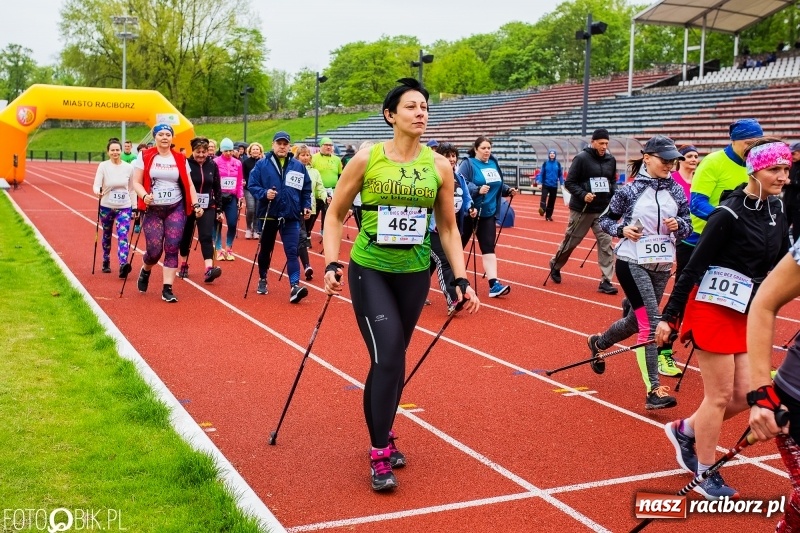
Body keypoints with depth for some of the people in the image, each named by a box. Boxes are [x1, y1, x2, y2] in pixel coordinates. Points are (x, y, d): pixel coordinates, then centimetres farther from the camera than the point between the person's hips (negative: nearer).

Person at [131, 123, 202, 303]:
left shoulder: (180, 159, 6)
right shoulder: (144, 157, -1)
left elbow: (188, 185, 8)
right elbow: (136, 182, -3)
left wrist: (196, 204, -4)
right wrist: (144, 196, -22)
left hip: (176, 209, 2)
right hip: (153, 210, -2)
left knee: (172, 248, -5)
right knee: (155, 250, -3)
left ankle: (167, 289, 0)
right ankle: (145, 271, 32)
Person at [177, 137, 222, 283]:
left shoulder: (212, 165, 2)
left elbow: (217, 189, 7)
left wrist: (219, 209, 6)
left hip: (207, 207, 1)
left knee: (206, 237, -10)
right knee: (186, 236, 12)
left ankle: (209, 269, -21)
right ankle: (184, 265, 31)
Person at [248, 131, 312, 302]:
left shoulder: (298, 166, 5)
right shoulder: (262, 164, -2)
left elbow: (306, 190, 12)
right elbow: (252, 185, -2)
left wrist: (306, 206, 1)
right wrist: (264, 193, -20)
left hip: (291, 217, 0)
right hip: (268, 215, 0)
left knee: (292, 251, -10)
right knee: (265, 250, 16)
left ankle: (295, 286, -16)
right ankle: (262, 280, 36)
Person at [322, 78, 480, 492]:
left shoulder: (439, 166, -1)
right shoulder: (367, 159, -8)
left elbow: (448, 227, 7)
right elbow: (335, 214, 0)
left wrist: (461, 279, 1)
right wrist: (331, 264, -12)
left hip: (414, 273, 3)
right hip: (369, 270, -3)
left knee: (393, 358, 12)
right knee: (388, 356, -12)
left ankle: (383, 435, 32)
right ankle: (379, 455, 1)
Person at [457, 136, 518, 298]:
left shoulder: (494, 164, 9)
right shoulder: (468, 164, -10)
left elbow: (498, 185, 20)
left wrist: (508, 190, 2)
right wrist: (478, 190, -34)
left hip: (488, 213, 5)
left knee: (488, 247, -3)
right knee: (458, 245, 10)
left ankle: (494, 284, -10)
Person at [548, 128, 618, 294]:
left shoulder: (611, 160, 5)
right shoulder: (581, 158, -11)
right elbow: (569, 182, -10)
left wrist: (615, 193, 0)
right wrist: (583, 195, -24)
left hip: (603, 210, 4)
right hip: (582, 209, -4)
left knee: (606, 242, -4)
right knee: (570, 241, 10)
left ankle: (606, 281, 0)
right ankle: (555, 266, 37)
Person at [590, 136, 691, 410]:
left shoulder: (676, 190, 4)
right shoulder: (629, 189, -8)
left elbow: (688, 225, 9)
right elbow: (605, 220, 0)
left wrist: (678, 225, -13)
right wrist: (622, 229, -19)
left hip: (662, 265, 6)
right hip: (632, 263, -5)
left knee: (636, 321, 17)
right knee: (650, 323, -13)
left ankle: (598, 343, 47)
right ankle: (653, 391, -10)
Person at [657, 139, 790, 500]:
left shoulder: (776, 211, 6)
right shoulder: (729, 214, -17)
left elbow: (779, 264, 13)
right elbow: (694, 266, -16)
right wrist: (669, 316, -16)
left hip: (746, 313, 8)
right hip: (714, 308, -8)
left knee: (745, 395, 8)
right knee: (720, 396, 1)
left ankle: (685, 431, 31)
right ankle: (705, 476, 17)